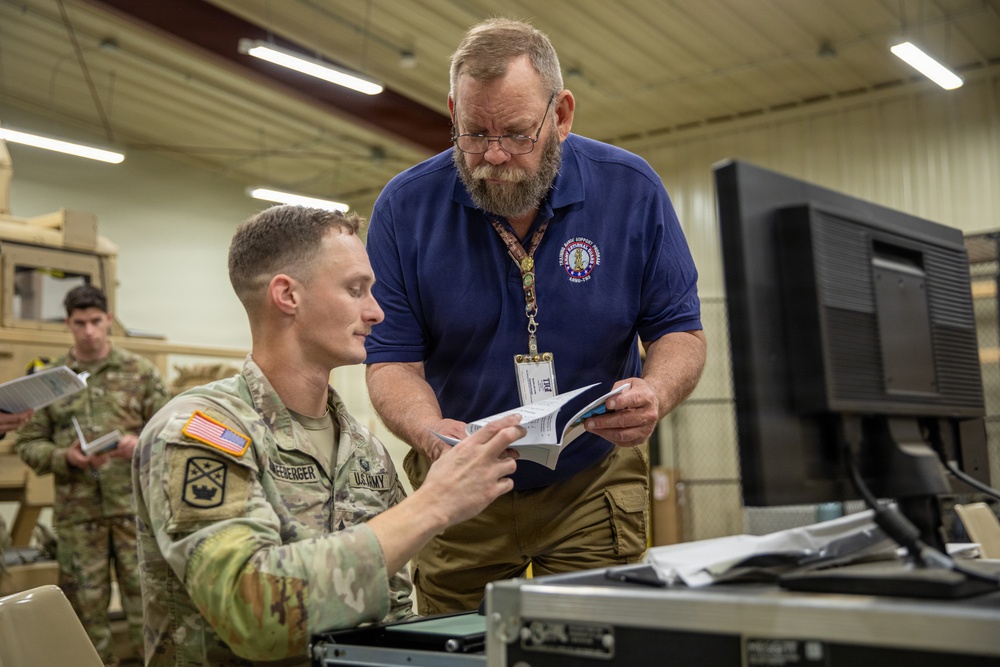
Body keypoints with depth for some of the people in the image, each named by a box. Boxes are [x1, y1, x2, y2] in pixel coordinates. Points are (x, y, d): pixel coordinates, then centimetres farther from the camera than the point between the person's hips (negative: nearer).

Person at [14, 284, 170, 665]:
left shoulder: (139, 371, 4)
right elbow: (28, 444, 8)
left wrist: (140, 445, -16)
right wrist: (65, 457, -11)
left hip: (135, 507, -1)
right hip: (77, 513, 2)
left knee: (144, 597, 1)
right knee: (85, 605, 9)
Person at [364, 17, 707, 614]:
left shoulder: (631, 190, -8)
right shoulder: (405, 208, -10)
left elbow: (679, 330, -3)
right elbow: (392, 360, -9)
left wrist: (656, 393, -26)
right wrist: (430, 432, -30)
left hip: (594, 485, 0)